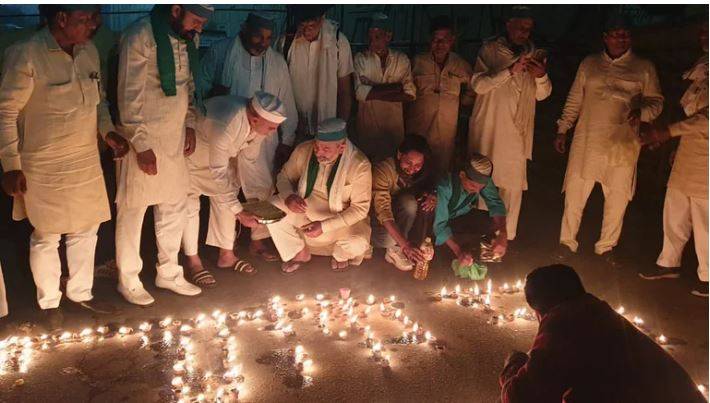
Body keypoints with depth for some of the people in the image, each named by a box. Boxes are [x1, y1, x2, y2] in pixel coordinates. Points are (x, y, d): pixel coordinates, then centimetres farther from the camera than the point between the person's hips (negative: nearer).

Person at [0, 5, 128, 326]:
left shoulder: (89, 51, 2)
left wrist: (108, 131, -2)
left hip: (86, 162, 6)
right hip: (44, 167, -6)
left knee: (86, 229, 15)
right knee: (46, 237, 9)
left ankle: (80, 293, 35)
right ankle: (49, 303, 28)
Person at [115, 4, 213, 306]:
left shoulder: (188, 38, 4)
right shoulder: (141, 36, -18)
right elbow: (129, 97, -18)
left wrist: (189, 124, 10)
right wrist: (141, 146, -17)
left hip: (175, 137, 7)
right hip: (143, 138, -7)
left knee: (174, 206, 13)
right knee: (133, 209, 6)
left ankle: (168, 272, 29)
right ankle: (128, 280, 22)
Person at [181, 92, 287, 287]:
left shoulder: (258, 123, -21)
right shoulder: (226, 125, -44)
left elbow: (250, 160, -7)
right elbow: (218, 172, -36)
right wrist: (240, 212, -33)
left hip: (214, 153, 7)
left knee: (226, 195, 4)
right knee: (189, 202, -8)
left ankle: (226, 255, 15)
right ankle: (193, 262, 4)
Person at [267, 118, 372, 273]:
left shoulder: (359, 165, -24)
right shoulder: (304, 150, -16)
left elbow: (360, 208, -19)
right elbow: (284, 176, 2)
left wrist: (325, 226, -27)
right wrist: (289, 197, -22)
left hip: (340, 218, -3)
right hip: (304, 208, 3)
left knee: (358, 244, -30)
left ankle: (340, 253, 11)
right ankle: (300, 252, 4)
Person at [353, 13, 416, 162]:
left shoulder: (402, 60, 1)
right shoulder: (361, 59, -5)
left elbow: (410, 94, -5)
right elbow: (360, 93, -17)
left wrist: (374, 93, -13)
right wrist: (395, 87, -13)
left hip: (394, 123, 1)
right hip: (367, 123, -1)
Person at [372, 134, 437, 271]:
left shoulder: (422, 172, -11)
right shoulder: (383, 170, -29)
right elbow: (382, 210, -37)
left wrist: (432, 197, -26)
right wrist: (404, 244, -48)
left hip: (403, 217, 5)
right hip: (379, 221, -5)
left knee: (428, 205, -22)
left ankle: (415, 248, -13)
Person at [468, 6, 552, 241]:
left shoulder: (535, 55, 9)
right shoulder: (489, 50, -1)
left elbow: (542, 95, 9)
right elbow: (478, 84, -14)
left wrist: (542, 77, -12)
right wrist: (510, 70, -25)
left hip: (517, 133, 2)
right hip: (488, 131, -2)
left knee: (514, 186, 0)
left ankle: (507, 235, 12)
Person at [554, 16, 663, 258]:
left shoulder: (644, 68, 6)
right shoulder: (589, 64, 10)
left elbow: (656, 101, 8)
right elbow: (574, 100, 13)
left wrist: (642, 112, -14)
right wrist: (562, 130, 8)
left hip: (623, 144, 0)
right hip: (586, 140, 0)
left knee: (617, 197, 6)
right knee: (574, 192, 1)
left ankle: (606, 247, 22)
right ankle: (567, 242, 16)